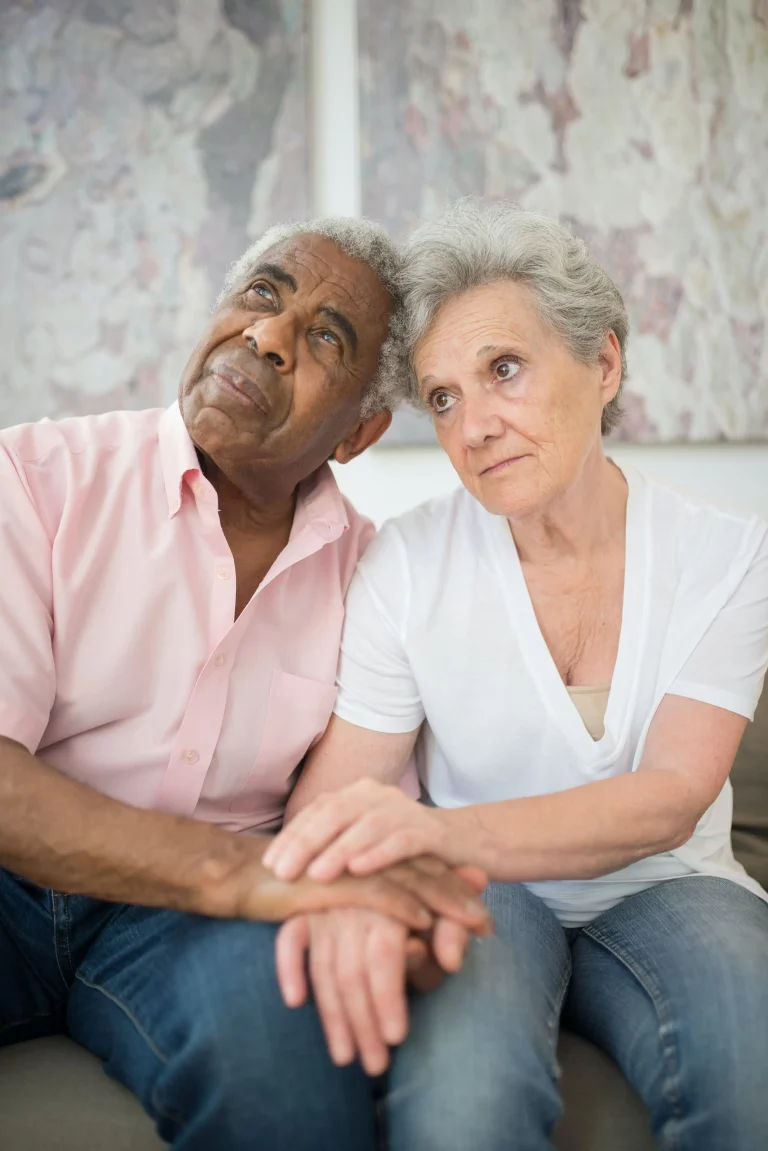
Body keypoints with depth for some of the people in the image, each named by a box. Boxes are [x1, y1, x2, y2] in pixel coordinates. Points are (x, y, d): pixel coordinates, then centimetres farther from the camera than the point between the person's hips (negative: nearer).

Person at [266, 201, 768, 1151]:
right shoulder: (408, 564, -8)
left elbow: (672, 798, -19)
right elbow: (327, 795, -10)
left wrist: (442, 830, -38)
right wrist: (341, 883, -36)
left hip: (663, 890, 2)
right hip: (486, 894, -1)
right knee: (462, 1072, -35)